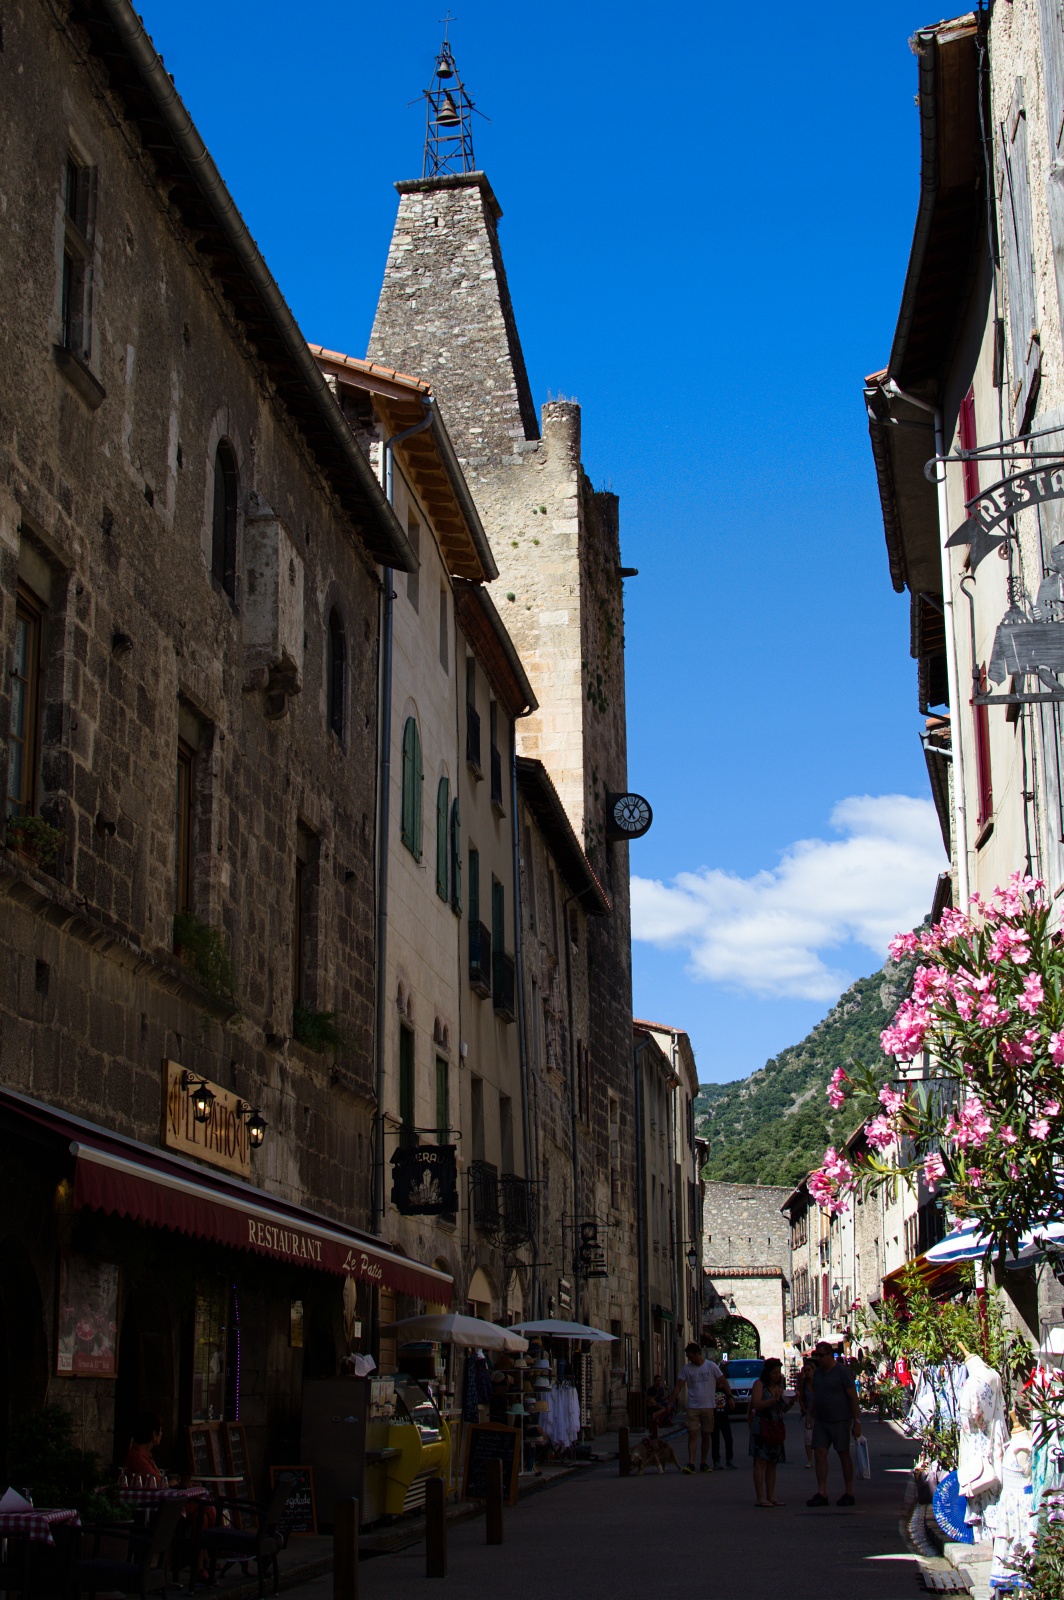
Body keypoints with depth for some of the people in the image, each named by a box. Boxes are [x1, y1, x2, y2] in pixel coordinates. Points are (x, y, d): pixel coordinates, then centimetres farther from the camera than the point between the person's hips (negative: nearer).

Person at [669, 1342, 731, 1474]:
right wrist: (670, 1403, -3)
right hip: (692, 1407, 0)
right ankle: (690, 1464, -14)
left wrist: (729, 1397, -4)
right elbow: (678, 1386, 3)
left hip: (708, 1407, 0)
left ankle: (704, 1464, 16)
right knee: (692, 1435, -10)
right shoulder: (686, 1368, 3)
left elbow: (723, 1381, 2)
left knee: (706, 1436, 7)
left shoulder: (711, 1366, -1)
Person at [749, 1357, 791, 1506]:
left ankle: (771, 1496, 9)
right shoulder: (759, 1384, -3)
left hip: (776, 1429, 7)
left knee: (773, 1463, 6)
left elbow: (784, 1409, 20)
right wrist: (773, 1400, -23)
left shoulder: (778, 1386, 18)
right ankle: (760, 1498, -9)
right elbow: (756, 1404, -15)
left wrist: (791, 1401, 1)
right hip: (761, 1427, -7)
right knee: (761, 1462, -8)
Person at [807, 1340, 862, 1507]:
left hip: (840, 1420, -6)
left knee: (843, 1454, 2)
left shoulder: (842, 1371, -10)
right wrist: (812, 1416, 12)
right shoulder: (817, 1372, 11)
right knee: (819, 1454, -2)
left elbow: (853, 1396, -10)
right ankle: (821, 1493, -1)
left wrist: (857, 1421, -13)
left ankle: (849, 1493, 11)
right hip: (821, 1421, 6)